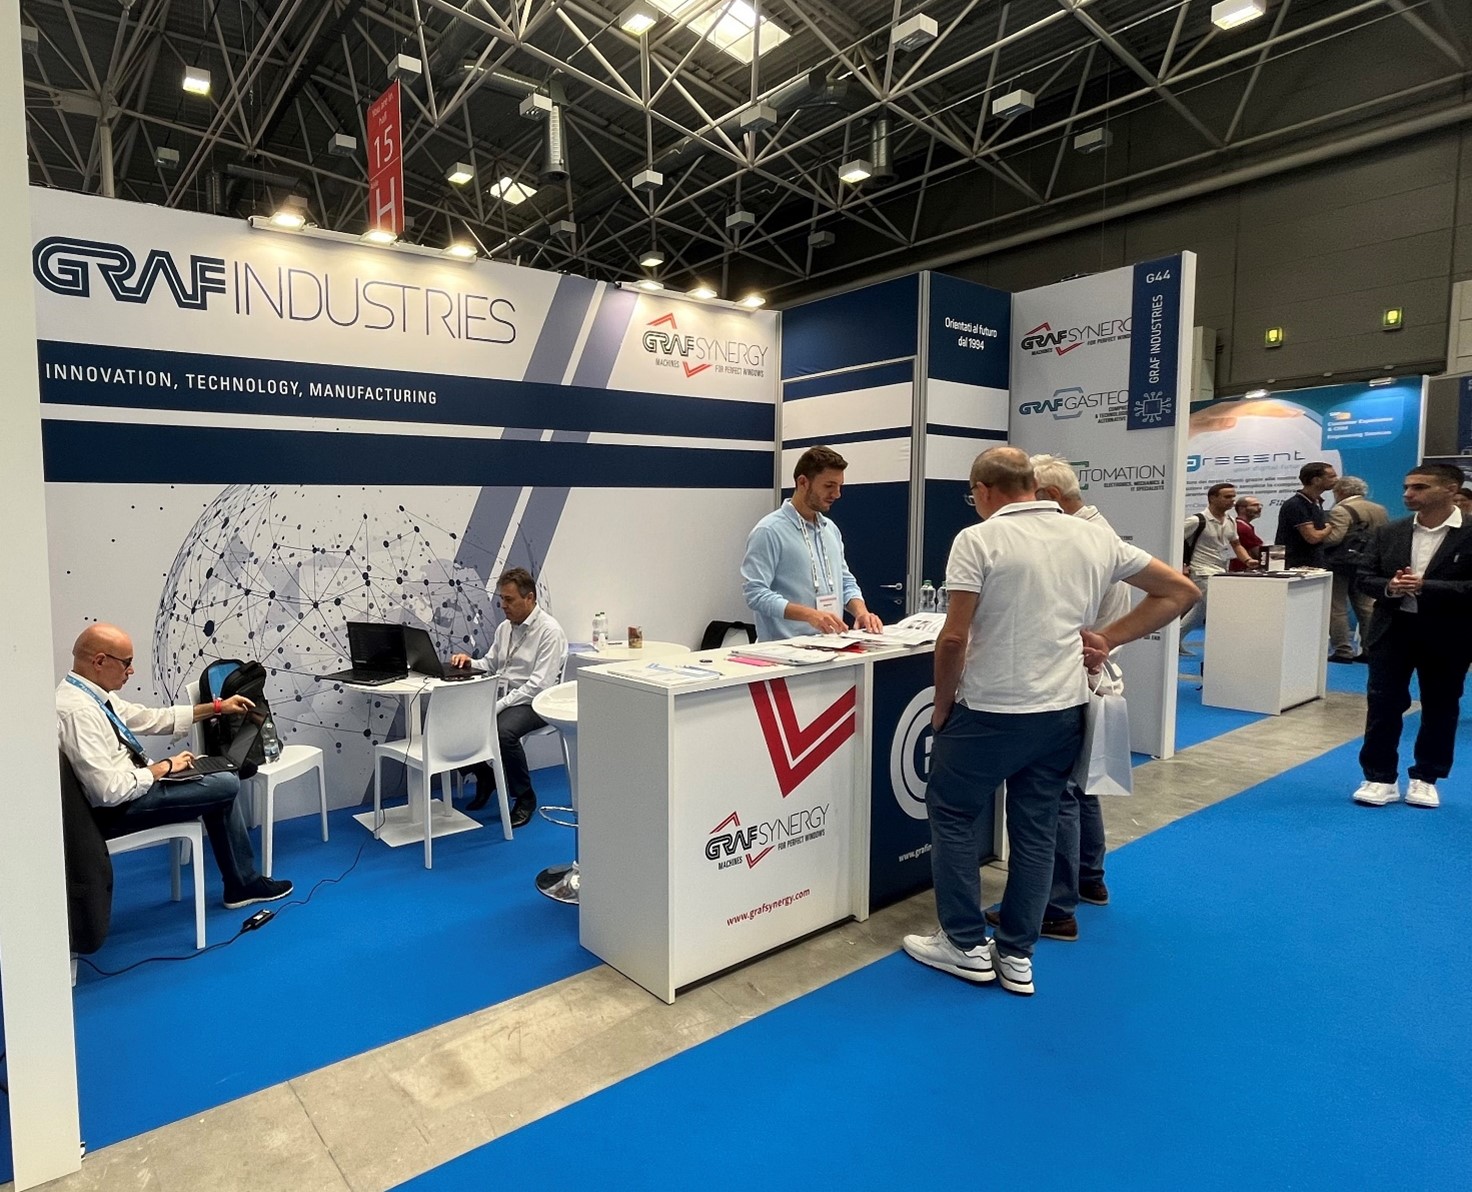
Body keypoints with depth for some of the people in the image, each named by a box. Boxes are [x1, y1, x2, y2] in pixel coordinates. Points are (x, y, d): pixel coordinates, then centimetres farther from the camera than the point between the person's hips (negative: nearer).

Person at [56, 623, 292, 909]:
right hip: (118, 809, -10)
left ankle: (241, 884, 18)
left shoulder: (93, 692, 3)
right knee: (226, 786, -10)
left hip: (132, 782, 10)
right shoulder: (78, 711, -27)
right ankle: (244, 884, 12)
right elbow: (110, 791, -30)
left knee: (221, 776, 11)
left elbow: (148, 719, 15)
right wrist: (163, 768, -16)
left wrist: (217, 708, 13)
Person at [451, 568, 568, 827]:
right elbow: (490, 665, 20)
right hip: (501, 696, 7)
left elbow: (539, 685, -21)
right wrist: (470, 662, -4)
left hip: (533, 702, -7)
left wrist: (497, 706, -24)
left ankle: (524, 797, -10)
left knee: (503, 731, -35)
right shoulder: (504, 627, 11)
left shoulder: (549, 631, -14)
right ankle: (485, 777, 12)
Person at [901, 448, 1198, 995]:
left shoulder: (978, 539, -12)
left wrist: (942, 703, -1)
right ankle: (1017, 957, 24)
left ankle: (967, 946, 19)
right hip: (1064, 711, 6)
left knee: (952, 816, 13)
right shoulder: (1096, 538, 5)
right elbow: (1181, 591, 11)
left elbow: (955, 637, -16)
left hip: (989, 711, -5)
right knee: (1036, 829, 15)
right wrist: (1109, 638, 7)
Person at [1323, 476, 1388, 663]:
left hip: (1340, 565, -8)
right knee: (1366, 607, 11)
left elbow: (1334, 537, -26)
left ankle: (1343, 651, -2)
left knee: (1337, 608, -1)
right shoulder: (1380, 510, 11)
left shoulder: (1341, 511, -15)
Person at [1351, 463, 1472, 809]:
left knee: (1439, 708, 10)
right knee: (1382, 704, 3)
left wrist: (1425, 587, -23)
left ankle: (1425, 778, 25)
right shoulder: (1390, 533, 4)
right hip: (1393, 630, 2)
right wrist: (1388, 587, -16)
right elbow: (1363, 577, 5)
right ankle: (1380, 778, 13)